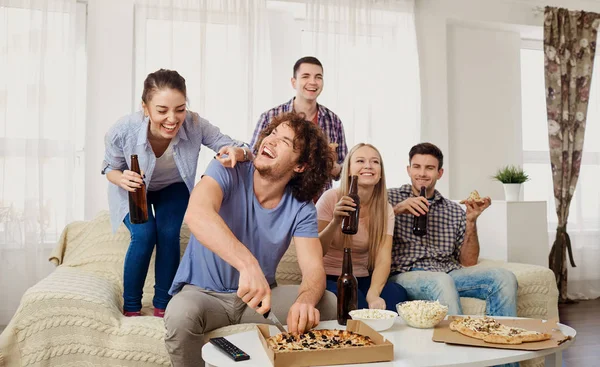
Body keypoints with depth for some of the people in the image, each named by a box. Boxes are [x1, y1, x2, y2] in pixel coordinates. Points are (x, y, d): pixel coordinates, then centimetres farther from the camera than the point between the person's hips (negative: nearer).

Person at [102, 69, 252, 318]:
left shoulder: (194, 125, -36)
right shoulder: (122, 131, -35)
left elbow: (239, 149, -36)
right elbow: (110, 167, -14)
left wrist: (238, 153, -60)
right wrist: (122, 179, -37)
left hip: (173, 187, 1)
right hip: (133, 189, -1)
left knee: (169, 234, -16)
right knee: (144, 235, -18)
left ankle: (163, 305, 7)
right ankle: (131, 307, 4)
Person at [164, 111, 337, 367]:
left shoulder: (301, 209, -9)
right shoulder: (227, 173, -17)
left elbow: (314, 269, -18)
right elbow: (197, 215, -37)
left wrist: (305, 301, -43)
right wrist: (249, 265, -52)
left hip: (260, 295, 3)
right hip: (202, 292, -2)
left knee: (328, 304, -17)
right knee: (181, 315, -35)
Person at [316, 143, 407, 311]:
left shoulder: (385, 209, 1)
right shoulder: (331, 198, -9)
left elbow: (383, 259, -11)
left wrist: (373, 294, -32)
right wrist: (335, 222, -29)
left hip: (361, 279, 3)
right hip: (328, 279, -3)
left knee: (396, 293, -27)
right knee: (355, 301, -35)